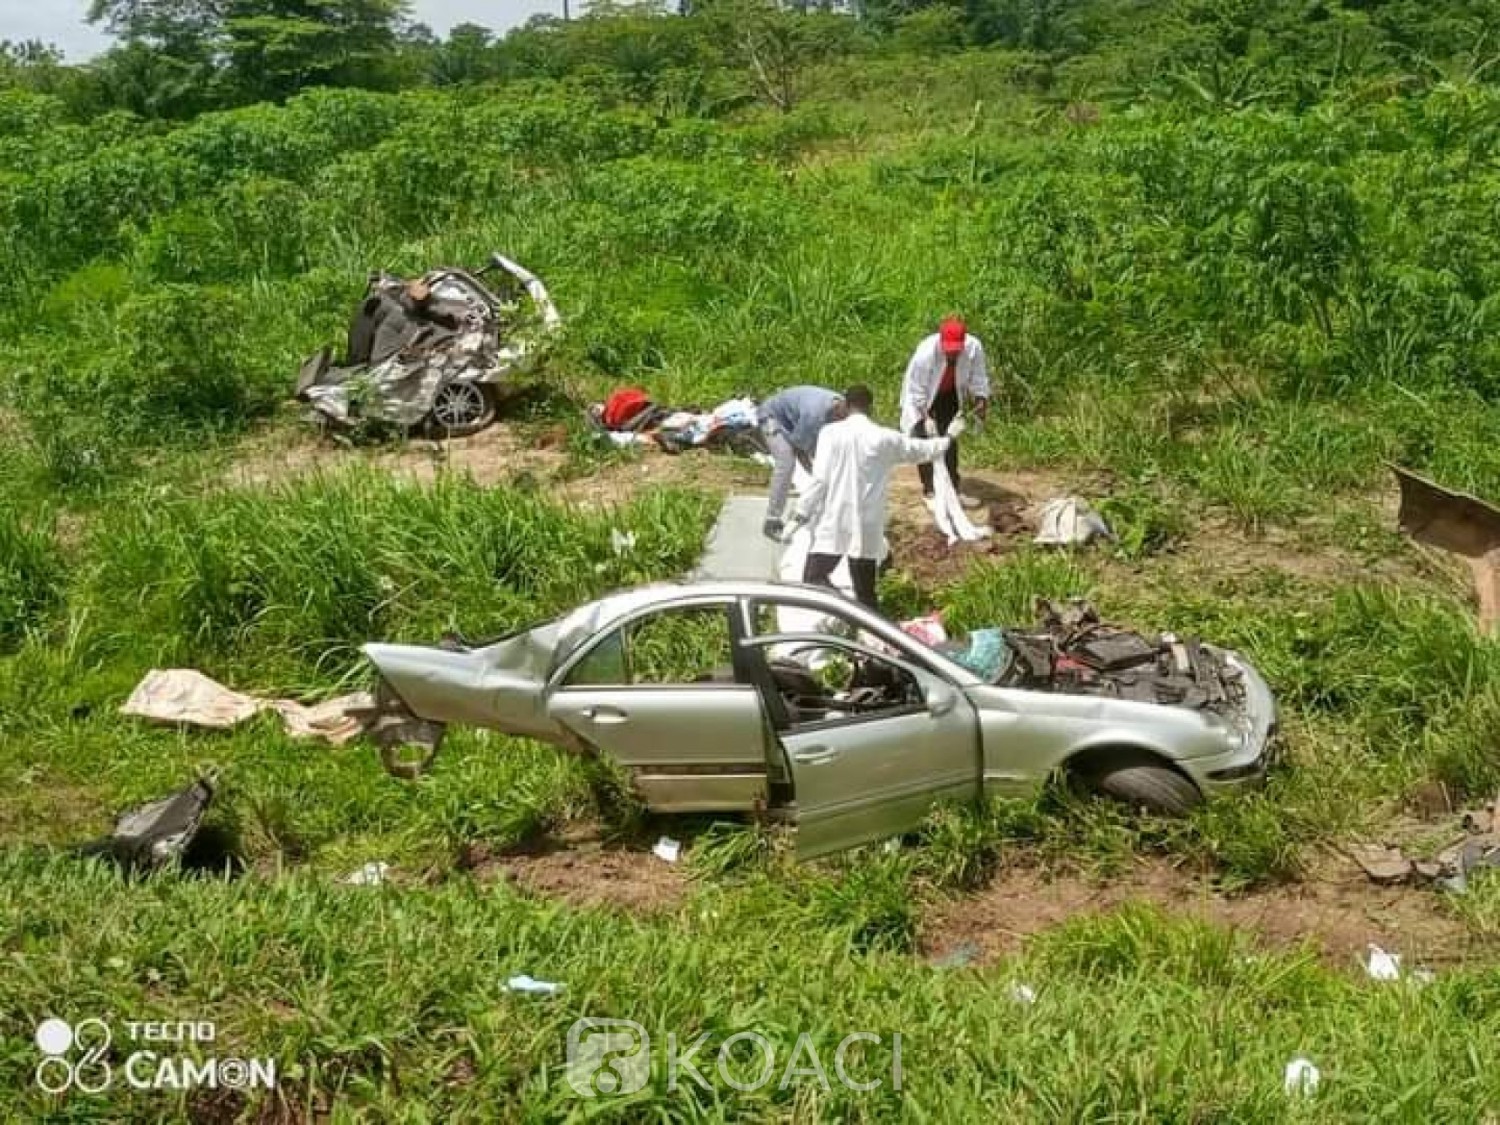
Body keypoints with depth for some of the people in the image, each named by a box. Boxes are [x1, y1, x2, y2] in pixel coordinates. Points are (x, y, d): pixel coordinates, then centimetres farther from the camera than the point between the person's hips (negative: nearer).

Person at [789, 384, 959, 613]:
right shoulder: (885, 438, 0)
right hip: (867, 527, 3)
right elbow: (922, 449, 16)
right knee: (866, 593, 11)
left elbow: (820, 478, -12)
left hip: (833, 523, -3)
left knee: (813, 579, 1)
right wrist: (949, 437, 34)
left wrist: (803, 512, -3)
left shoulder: (831, 432, -7)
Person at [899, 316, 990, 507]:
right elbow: (916, 390, -28)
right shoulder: (925, 353, -38)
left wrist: (981, 401, -22)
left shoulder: (974, 347, -30)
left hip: (950, 395, 4)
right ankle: (930, 491, 2)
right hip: (923, 399, -4)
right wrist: (926, 417, -33)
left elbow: (978, 378, -13)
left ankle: (954, 489, 20)